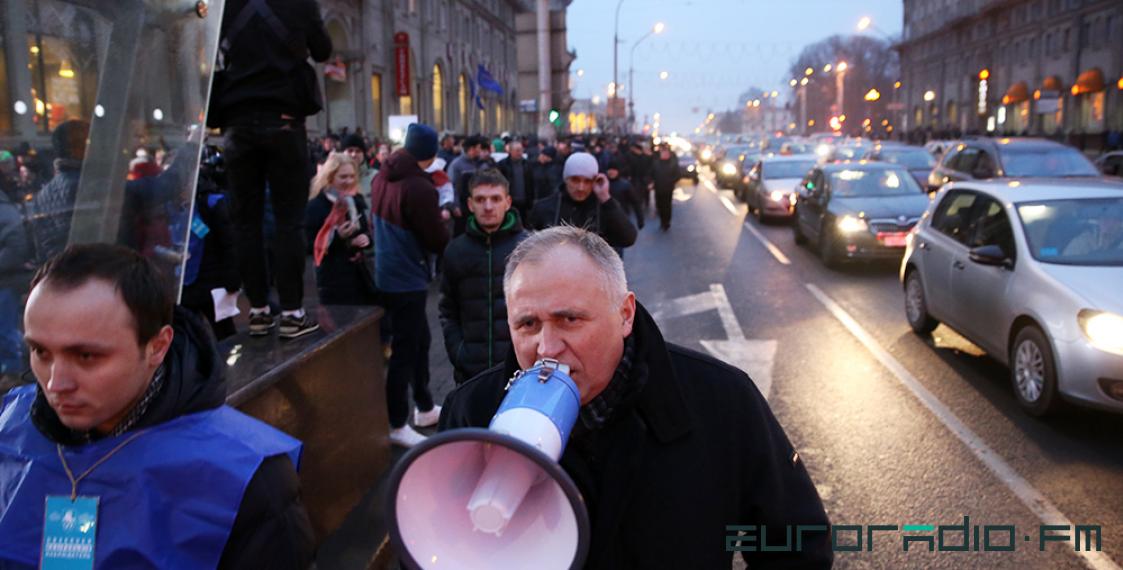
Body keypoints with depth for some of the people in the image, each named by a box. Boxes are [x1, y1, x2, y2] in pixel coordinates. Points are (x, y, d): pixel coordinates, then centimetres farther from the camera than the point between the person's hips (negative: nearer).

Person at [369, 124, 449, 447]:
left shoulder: (383, 176, 3)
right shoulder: (419, 187, -23)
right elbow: (437, 241, -18)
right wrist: (442, 221, 3)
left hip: (389, 273, 9)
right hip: (407, 278, -9)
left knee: (419, 341, 20)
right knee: (405, 350, 1)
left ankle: (425, 408, 33)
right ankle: (398, 426, 12)